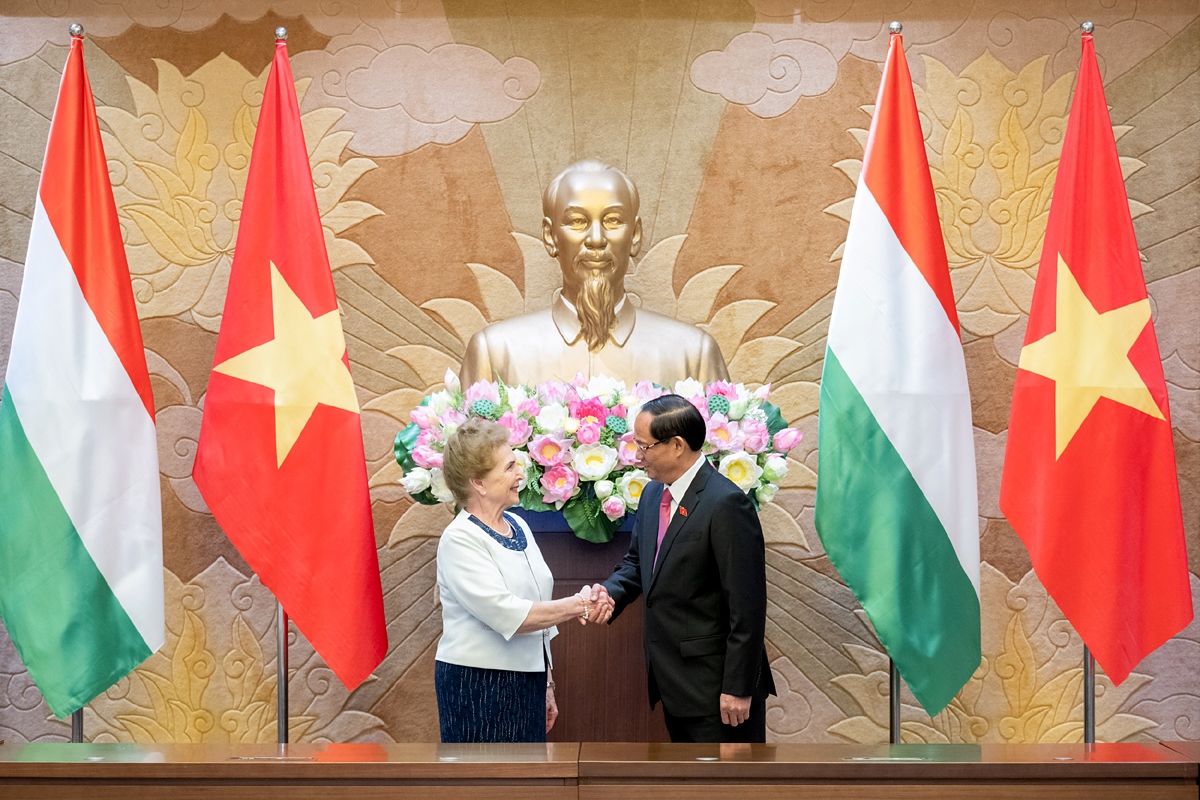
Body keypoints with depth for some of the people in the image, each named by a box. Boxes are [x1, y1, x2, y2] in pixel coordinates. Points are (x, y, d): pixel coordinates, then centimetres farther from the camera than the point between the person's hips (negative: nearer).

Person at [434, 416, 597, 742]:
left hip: (525, 684, 7)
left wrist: (546, 683, 18)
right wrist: (576, 606, -15)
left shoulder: (517, 526, 11)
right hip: (479, 687, -7)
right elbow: (507, 614, -22)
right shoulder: (460, 540, -13)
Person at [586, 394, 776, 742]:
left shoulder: (726, 504, -20)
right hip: (675, 685, 9)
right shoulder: (653, 494, 7)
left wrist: (738, 687, -18)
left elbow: (747, 606, -20)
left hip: (715, 684, -9)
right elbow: (636, 560, 21)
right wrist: (611, 592, -2)